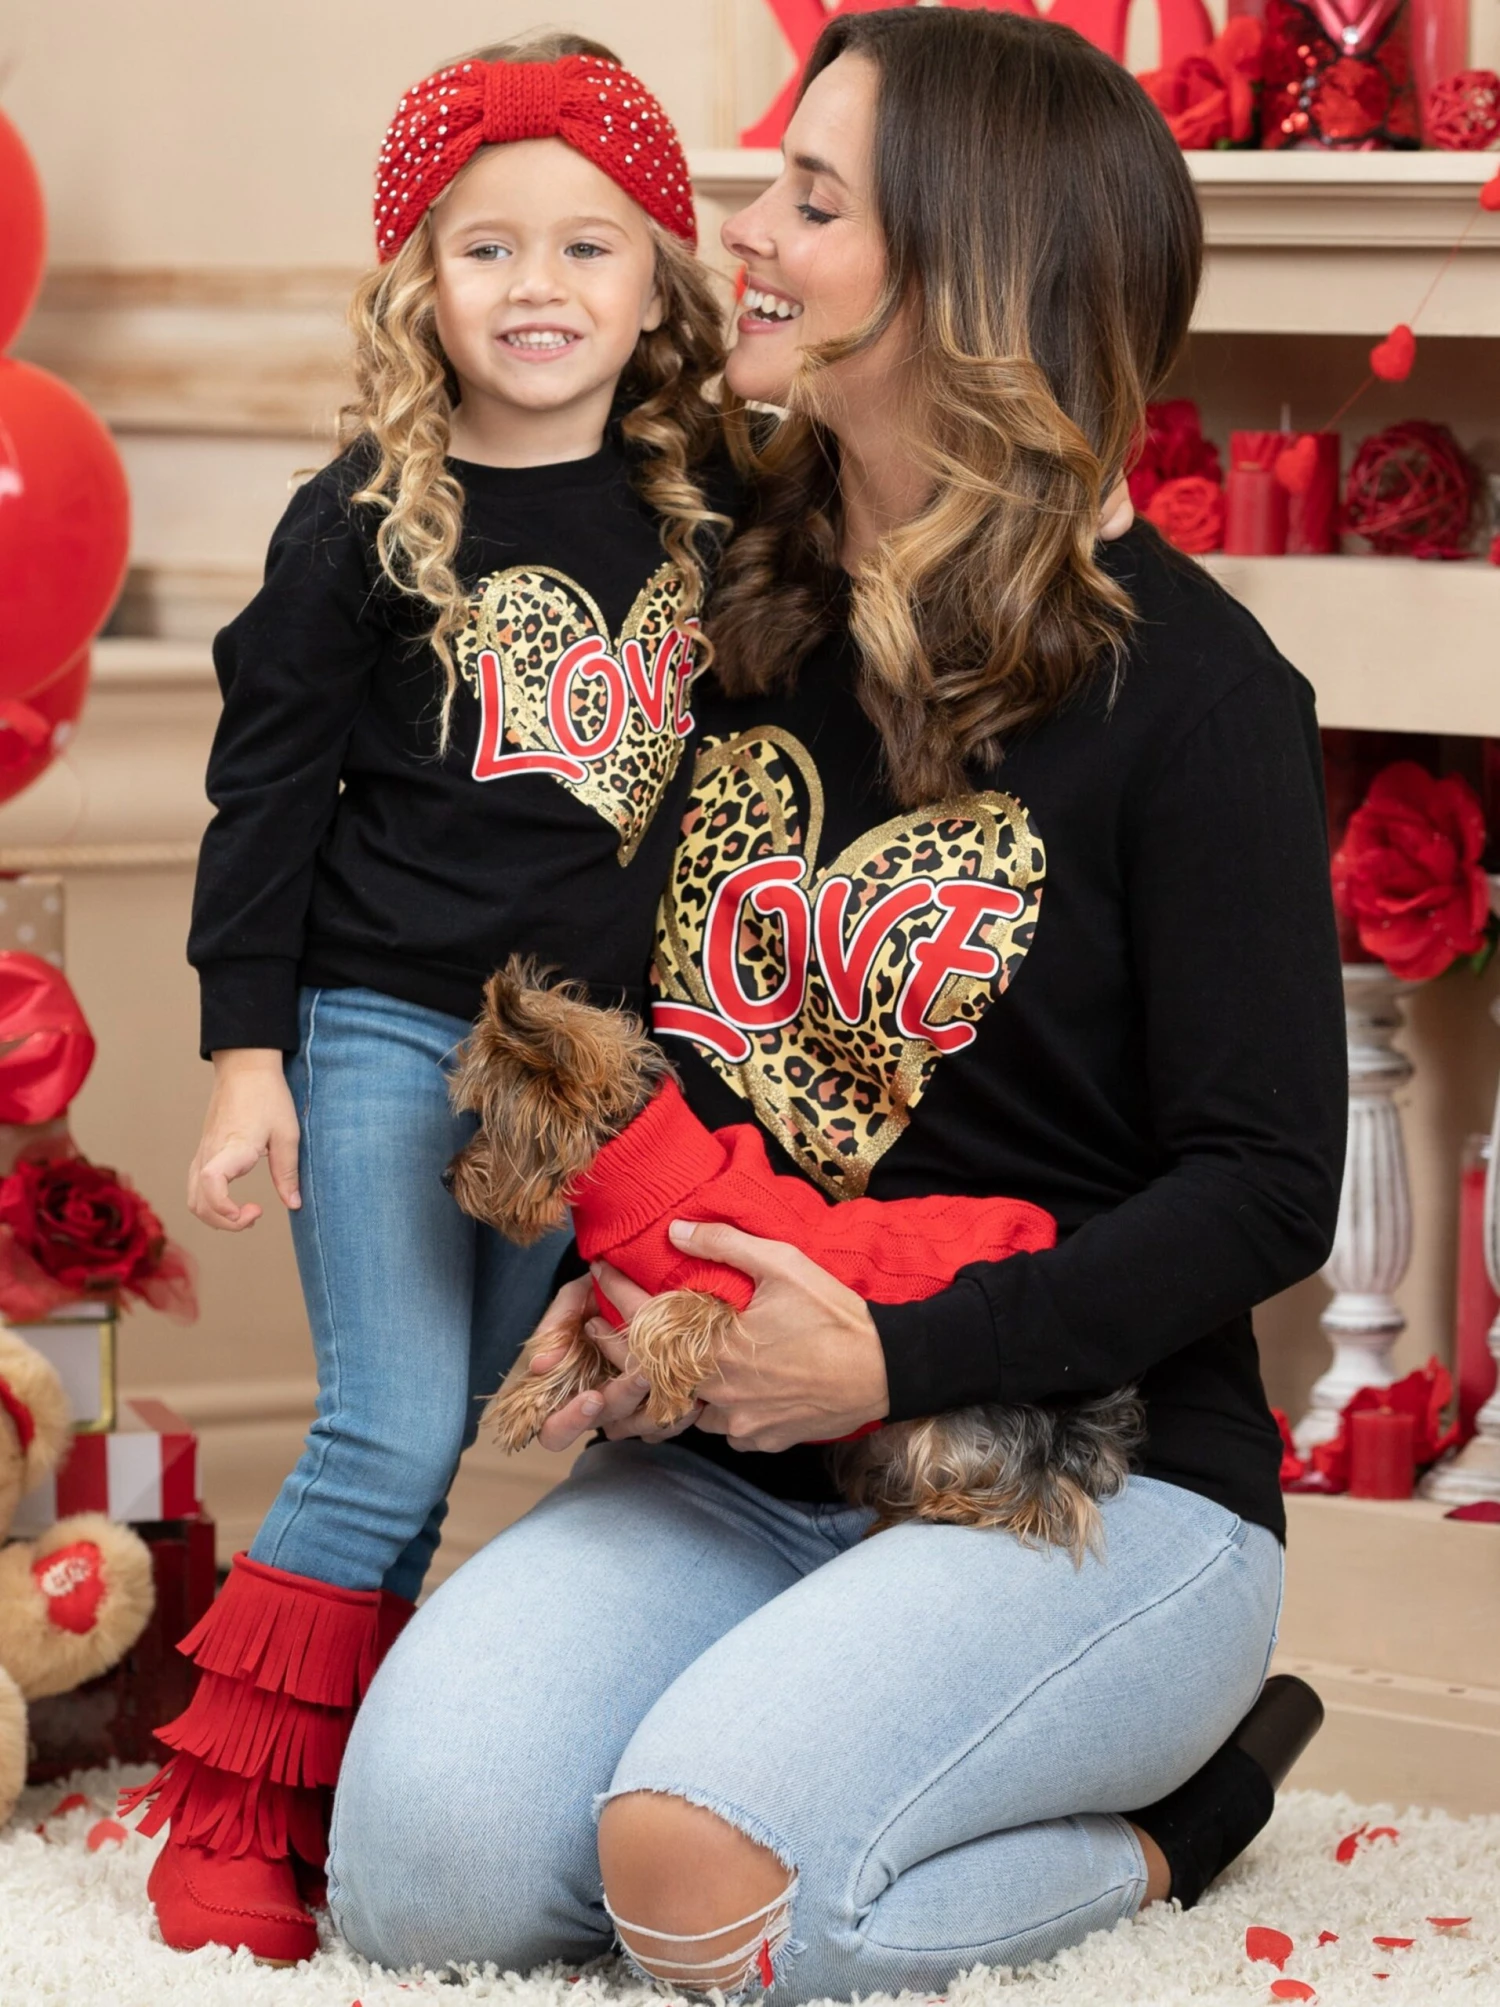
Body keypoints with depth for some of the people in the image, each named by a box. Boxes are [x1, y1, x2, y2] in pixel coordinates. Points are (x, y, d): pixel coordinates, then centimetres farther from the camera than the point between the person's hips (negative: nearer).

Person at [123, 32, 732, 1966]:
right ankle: (230, 1812, -2)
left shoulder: (702, 512, 5)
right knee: (388, 1446, -10)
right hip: (384, 1036, -4)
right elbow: (267, 787, -4)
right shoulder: (367, 521, -6)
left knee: (445, 1453, 7)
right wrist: (244, 1052, -8)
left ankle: (351, 1791, 13)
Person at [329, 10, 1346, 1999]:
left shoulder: (1187, 689, -10)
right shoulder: (737, 611, 8)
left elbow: (1267, 1184, -11)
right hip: (734, 1463, 5)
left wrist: (900, 1361, -19)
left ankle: (1159, 1814, -1)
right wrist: (603, 1299, -4)